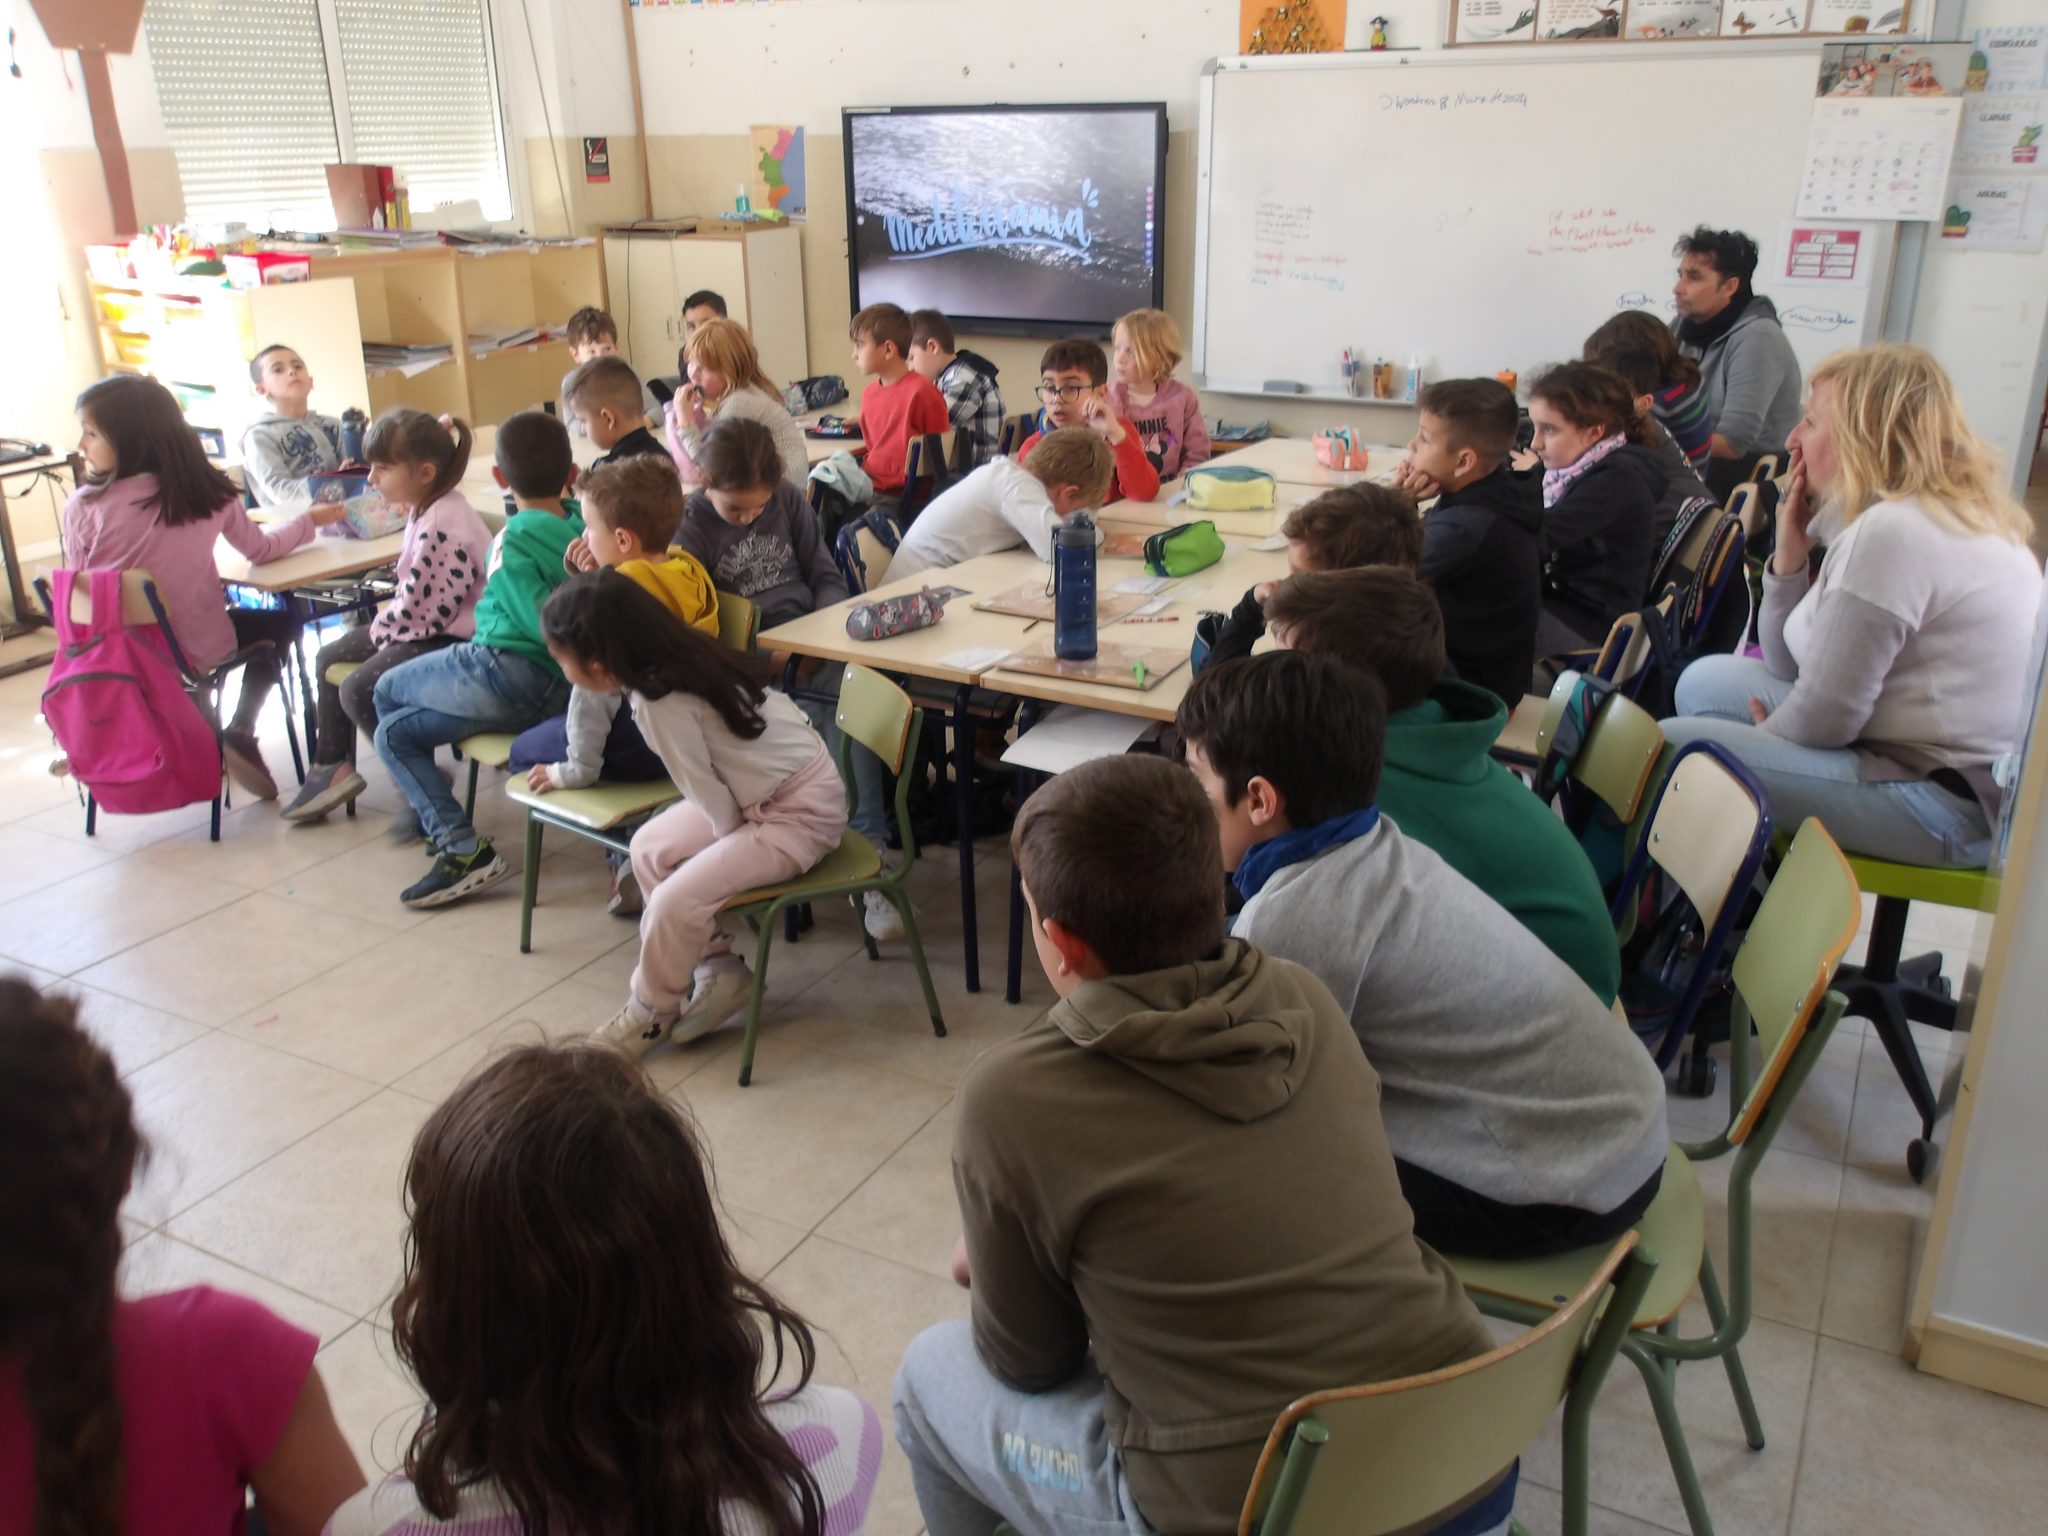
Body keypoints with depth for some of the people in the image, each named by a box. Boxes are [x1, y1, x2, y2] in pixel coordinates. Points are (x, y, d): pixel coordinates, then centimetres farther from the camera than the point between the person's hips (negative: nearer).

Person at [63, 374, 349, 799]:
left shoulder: (82, 507, -13)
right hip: (197, 651, -1)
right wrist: (311, 519, 23)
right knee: (283, 621, 24)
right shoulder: (208, 490, -8)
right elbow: (261, 549, 7)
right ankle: (240, 732, 10)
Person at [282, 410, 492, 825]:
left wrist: (382, 626, -9)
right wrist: (388, 617, 1)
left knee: (358, 691, -18)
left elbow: (424, 609, -25)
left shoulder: (441, 527, -27)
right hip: (424, 627, 12)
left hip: (450, 637, -12)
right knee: (330, 658, 17)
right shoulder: (426, 512, 6)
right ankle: (332, 766, 25)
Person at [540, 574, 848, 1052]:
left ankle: (651, 1013, 12)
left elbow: (710, 797, -16)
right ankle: (718, 969, 18)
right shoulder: (676, 656, -3)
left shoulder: (661, 705, -27)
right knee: (650, 847, 9)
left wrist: (733, 848, 0)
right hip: (764, 789, 9)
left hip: (802, 814, -9)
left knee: (675, 901, -14)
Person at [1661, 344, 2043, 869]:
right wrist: (1790, 556, 1)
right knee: (1707, 682, 15)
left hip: (1950, 802, -11)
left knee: (1672, 748, -14)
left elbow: (1824, 718, -20)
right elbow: (1788, 669, 13)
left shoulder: (1889, 534, -20)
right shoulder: (1948, 517, 13)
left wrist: (1764, 740, 1)